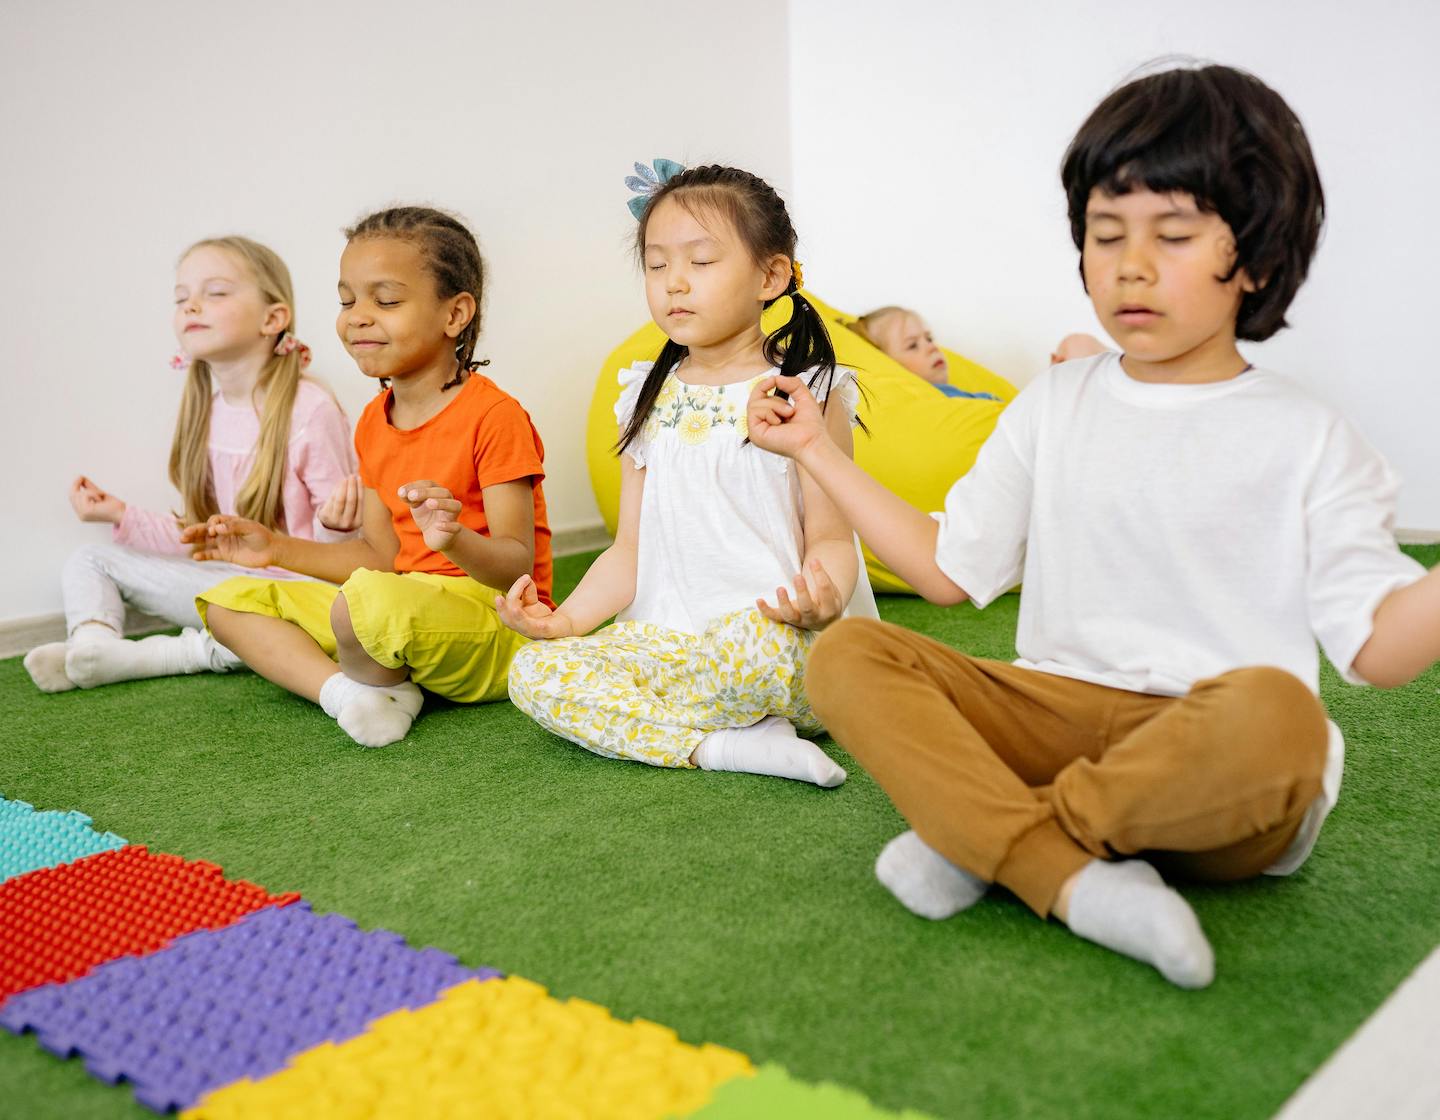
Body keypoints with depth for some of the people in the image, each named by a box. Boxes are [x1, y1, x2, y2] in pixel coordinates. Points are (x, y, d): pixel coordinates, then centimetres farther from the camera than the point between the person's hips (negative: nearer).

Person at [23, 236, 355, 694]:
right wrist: (124, 517, 3)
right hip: (223, 580, 7)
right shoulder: (206, 413, 7)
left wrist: (334, 525, -33)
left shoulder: (310, 410, -14)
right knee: (88, 560, 6)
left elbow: (334, 553, -11)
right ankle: (93, 641, -22)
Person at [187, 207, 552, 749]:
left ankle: (376, 683, -6)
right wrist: (276, 547, 11)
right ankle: (344, 691, -19)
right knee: (230, 601, 4)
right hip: (404, 603, 9)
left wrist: (455, 540, -38)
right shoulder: (374, 423, 12)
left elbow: (517, 564, -18)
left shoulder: (493, 415, -14)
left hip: (494, 623, -8)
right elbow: (381, 553, 16)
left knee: (372, 599, -40)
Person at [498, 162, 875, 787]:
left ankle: (636, 718, -10)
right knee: (534, 673, -16)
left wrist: (821, 600, -27)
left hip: (785, 643, -5)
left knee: (755, 644, -39)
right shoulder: (649, 401, 13)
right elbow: (632, 549, 13)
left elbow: (831, 537, -4)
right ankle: (724, 743, -21)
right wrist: (567, 618, -4)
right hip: (665, 638, 5)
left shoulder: (806, 392, -2)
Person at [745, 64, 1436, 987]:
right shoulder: (1055, 407, 14)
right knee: (847, 656, -17)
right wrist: (818, 450, 14)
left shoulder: (1305, 438, 3)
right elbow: (949, 567, 14)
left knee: (1273, 709, -38)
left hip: (1208, 767, -3)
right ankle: (1079, 883, -33)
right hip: (1056, 715, 3)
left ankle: (979, 838, -21)